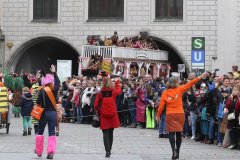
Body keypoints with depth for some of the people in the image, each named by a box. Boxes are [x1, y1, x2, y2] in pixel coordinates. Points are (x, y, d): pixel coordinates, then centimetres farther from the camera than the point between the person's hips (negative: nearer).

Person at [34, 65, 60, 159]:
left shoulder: (42, 91, -12)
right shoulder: (55, 89, -2)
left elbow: (38, 102, -15)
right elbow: (58, 82, 18)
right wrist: (54, 72, 26)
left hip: (44, 113, -2)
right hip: (53, 113, 2)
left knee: (40, 132, 14)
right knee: (52, 133, 3)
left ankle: (39, 151, 22)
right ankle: (51, 151, -10)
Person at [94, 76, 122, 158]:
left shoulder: (100, 93, -10)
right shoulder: (113, 91, -5)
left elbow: (96, 105, -7)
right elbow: (119, 90, 19)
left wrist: (98, 111, 11)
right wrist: (117, 82, 32)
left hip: (103, 115, -2)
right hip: (112, 115, 2)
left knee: (105, 133, 0)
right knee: (110, 133, 14)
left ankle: (107, 151, -13)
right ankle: (109, 150, 21)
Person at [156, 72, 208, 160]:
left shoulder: (165, 92, -2)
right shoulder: (179, 90, -4)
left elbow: (161, 105, -1)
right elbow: (190, 84, -4)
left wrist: (158, 115, 11)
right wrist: (200, 77, 0)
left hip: (170, 115, 0)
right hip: (180, 114, 0)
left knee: (171, 133, -2)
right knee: (178, 133, 11)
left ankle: (174, 150, -19)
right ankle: (177, 151, 16)